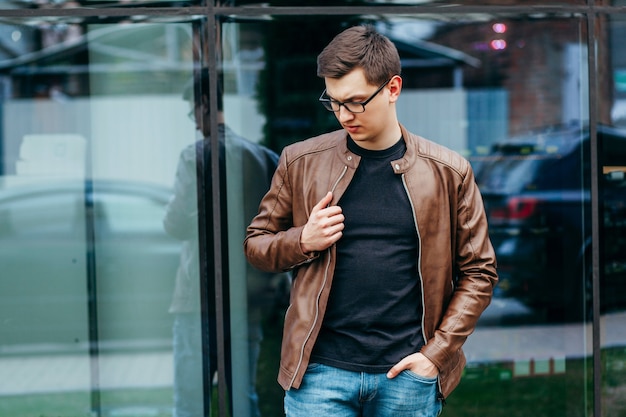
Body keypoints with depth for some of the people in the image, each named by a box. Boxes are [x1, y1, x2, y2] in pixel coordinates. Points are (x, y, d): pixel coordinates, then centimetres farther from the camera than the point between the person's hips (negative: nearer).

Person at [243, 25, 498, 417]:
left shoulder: (447, 172, 2)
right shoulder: (301, 162, 3)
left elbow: (479, 272, 6)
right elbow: (256, 244, 13)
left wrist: (436, 353, -3)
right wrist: (304, 241, -8)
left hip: (408, 374, 0)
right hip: (321, 372, 0)